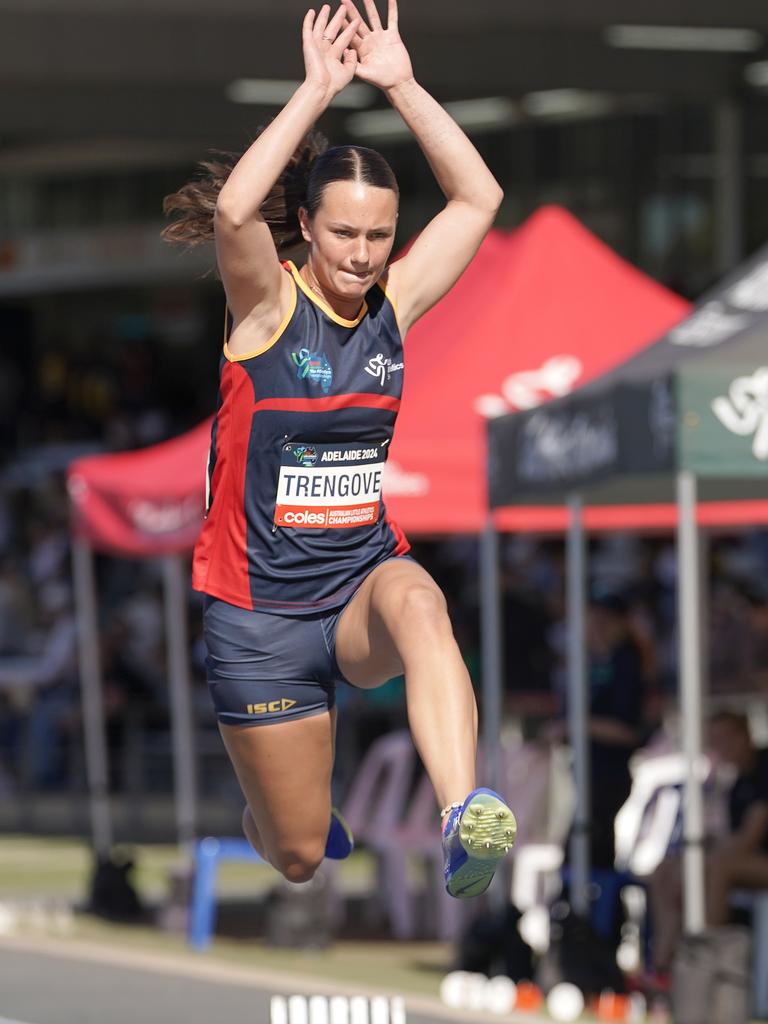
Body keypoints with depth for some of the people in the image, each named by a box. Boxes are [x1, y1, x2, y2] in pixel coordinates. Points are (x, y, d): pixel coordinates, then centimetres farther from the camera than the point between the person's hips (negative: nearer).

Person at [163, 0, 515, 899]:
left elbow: (478, 198, -4)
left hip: (365, 580, 2)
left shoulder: (394, 303, 2)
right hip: (261, 612, -2)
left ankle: (465, 824, -55)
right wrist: (316, 92, -29)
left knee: (418, 605, -38)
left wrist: (400, 85, -11)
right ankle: (279, 813, 46)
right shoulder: (268, 304, -10)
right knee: (300, 856, 5)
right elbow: (232, 209, -30)